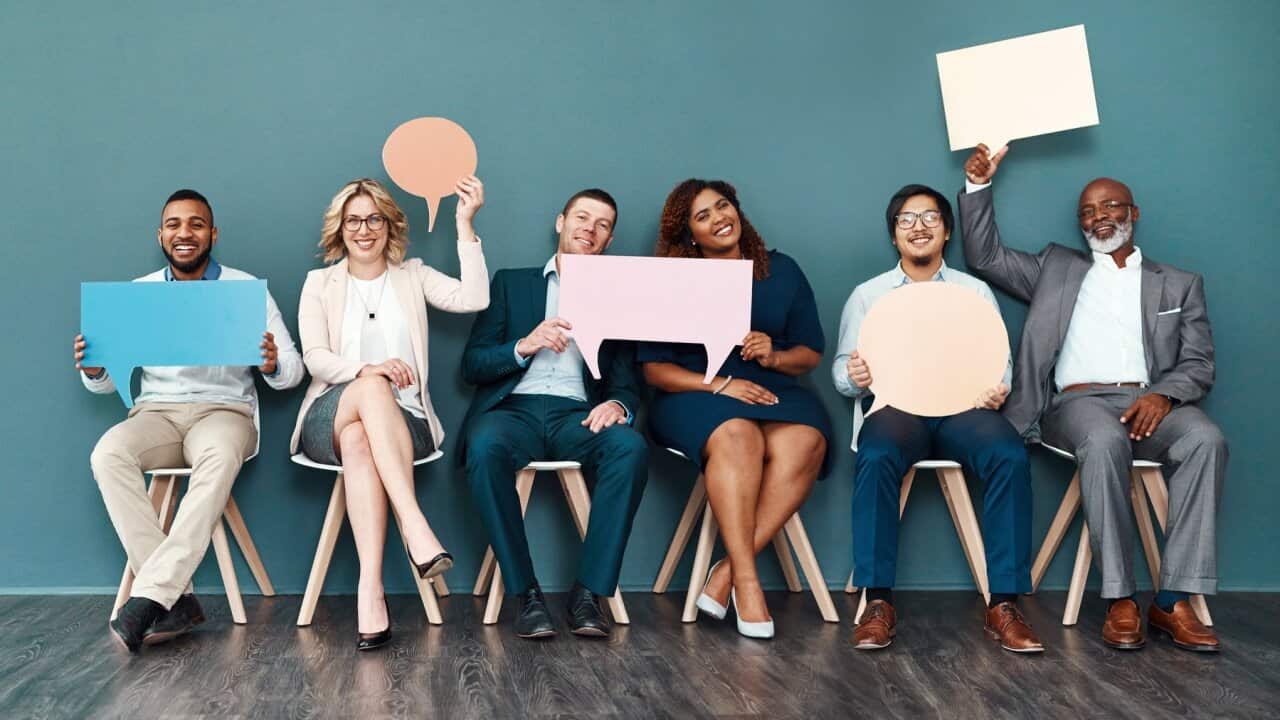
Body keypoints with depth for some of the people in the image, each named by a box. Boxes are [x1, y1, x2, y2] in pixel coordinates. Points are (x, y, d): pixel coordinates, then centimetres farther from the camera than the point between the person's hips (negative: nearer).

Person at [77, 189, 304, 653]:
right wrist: (93, 370, -15)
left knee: (219, 453, -39)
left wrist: (273, 366, -23)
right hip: (156, 412, 2)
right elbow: (109, 382, 10)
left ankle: (150, 595, -39)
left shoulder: (246, 288, 5)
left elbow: (293, 373, 1)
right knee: (108, 453, -32)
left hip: (224, 410, -2)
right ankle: (176, 598, -32)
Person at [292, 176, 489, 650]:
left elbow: (473, 299, -4)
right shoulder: (320, 282, 16)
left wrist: (465, 224, -7)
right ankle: (416, 527, -49)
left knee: (358, 439, -36)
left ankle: (370, 589, -47)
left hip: (401, 421, 0)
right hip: (329, 418, 0)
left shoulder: (413, 276, 16)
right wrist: (366, 370, -20)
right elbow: (315, 358, 1)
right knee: (371, 388, -36)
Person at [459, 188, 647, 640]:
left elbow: (626, 380, 11)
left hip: (577, 414, 1)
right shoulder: (511, 283, 19)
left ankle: (588, 592, -26)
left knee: (630, 446, -32)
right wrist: (525, 345, -10)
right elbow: (471, 365, 9)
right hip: (514, 408, -1)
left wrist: (617, 405, -13)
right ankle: (525, 593, -26)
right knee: (485, 447, -36)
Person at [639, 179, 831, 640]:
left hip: (773, 391, 2)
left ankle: (727, 571, -29)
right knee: (737, 438, -37)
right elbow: (655, 368, 0)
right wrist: (718, 384, -15)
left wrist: (773, 356, -10)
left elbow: (811, 354, 12)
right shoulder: (671, 284, 7)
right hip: (696, 395, -2)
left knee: (803, 443, -33)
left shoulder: (782, 272, 13)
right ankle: (747, 582, -35)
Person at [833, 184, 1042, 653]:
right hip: (895, 404, -1)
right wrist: (855, 377, -11)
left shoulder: (976, 291, 21)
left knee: (1010, 456, -32)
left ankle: (1004, 605, -28)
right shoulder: (867, 294, 19)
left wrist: (998, 390, -9)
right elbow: (842, 368, 14)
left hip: (963, 405, 1)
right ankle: (878, 604, -31)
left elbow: (999, 363, 15)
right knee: (876, 458, -36)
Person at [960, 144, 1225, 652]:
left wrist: (1163, 395, -12)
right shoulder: (1057, 269, 23)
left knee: (1206, 439, -32)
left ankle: (1173, 601, -32)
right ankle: (1120, 601, -33)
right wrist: (979, 187, 5)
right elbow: (986, 258, 16)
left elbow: (1199, 363, 11)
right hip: (1080, 400, -1)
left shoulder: (1180, 284, 21)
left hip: (1151, 401, 1)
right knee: (1105, 441, -37)